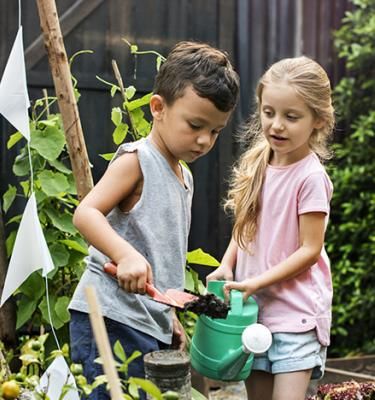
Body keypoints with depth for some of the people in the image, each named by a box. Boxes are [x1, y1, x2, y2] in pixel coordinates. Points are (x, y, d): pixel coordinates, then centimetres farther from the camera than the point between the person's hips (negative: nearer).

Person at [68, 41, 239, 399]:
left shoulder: (184, 176, 19)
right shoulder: (136, 160, -7)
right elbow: (86, 213, -20)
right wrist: (125, 255, -36)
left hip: (151, 328, 9)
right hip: (112, 320, -9)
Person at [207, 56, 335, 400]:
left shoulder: (311, 176, -14)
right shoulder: (256, 166, 6)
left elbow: (309, 249, -13)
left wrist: (257, 282, -18)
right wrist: (226, 266, -2)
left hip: (295, 315, -6)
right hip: (252, 308, 6)